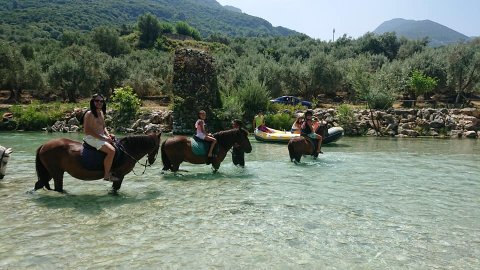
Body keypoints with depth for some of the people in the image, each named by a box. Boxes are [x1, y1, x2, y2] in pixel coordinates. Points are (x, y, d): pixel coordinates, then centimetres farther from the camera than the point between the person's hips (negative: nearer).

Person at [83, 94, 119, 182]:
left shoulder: (101, 113, 13)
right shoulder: (89, 114, -13)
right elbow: (87, 131, -20)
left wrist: (108, 135, 1)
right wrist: (103, 138, -21)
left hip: (101, 137, 10)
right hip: (92, 138, -10)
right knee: (111, 150, -26)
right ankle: (107, 175, -15)